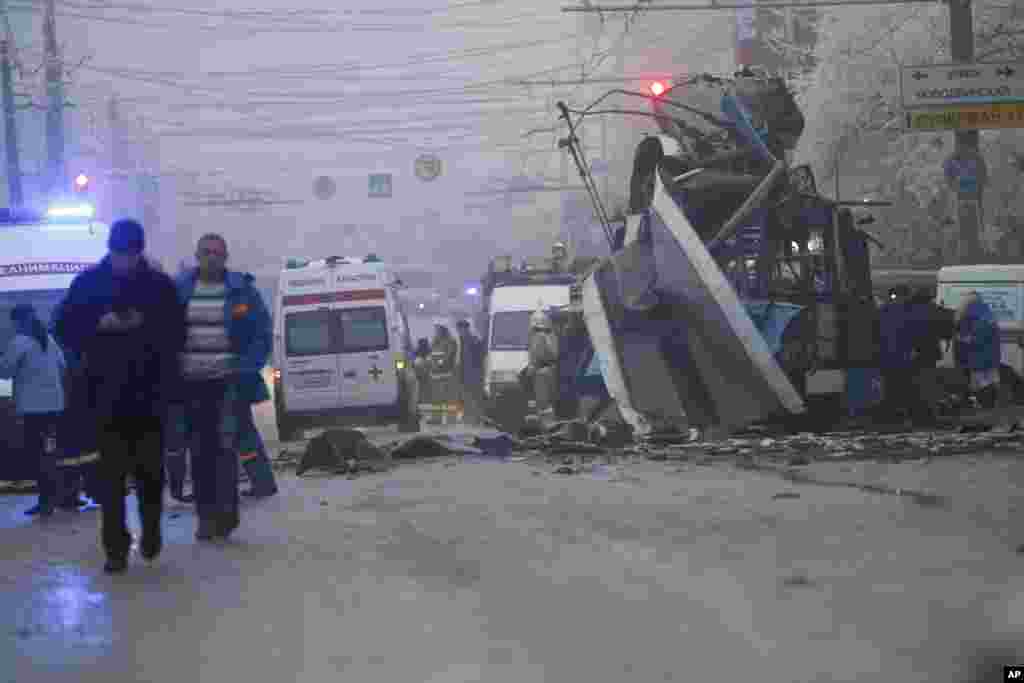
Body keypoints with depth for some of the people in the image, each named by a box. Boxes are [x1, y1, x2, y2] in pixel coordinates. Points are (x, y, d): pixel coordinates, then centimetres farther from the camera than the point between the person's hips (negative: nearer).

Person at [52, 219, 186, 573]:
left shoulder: (160, 284, 3)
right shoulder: (88, 282, 4)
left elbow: (177, 332, 4)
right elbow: (65, 328, 4)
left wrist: (143, 324, -13)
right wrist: (99, 324, -14)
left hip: (149, 390, 0)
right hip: (105, 392, 0)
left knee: (150, 468, 6)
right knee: (112, 472, -3)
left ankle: (151, 531, 27)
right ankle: (116, 547, 0)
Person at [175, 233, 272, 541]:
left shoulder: (242, 290, 3)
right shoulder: (178, 289, 7)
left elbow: (262, 333, 3)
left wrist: (247, 369, -8)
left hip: (228, 382, -2)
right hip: (191, 383, 2)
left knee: (225, 446, -11)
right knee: (200, 450, 5)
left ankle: (224, 510, -10)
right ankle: (207, 514, 10)